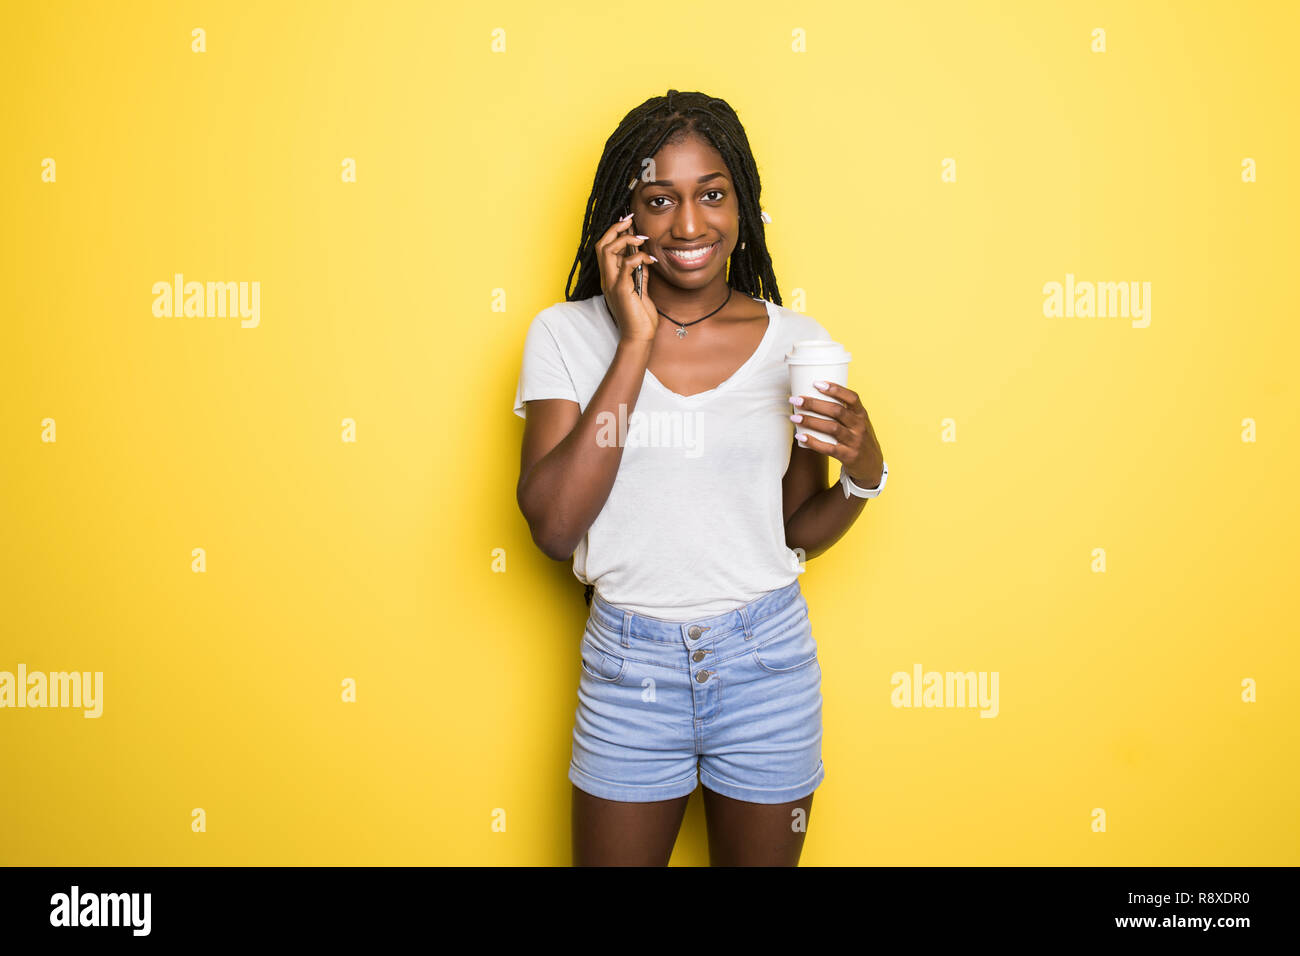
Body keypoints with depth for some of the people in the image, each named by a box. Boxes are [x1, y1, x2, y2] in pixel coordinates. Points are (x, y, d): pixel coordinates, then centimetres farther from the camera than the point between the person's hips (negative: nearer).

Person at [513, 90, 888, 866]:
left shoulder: (796, 342, -2)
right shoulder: (567, 334, -5)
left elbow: (796, 533, 5)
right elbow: (554, 525, -17)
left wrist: (863, 478, -17)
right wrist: (638, 342, -18)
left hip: (768, 663, 1)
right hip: (629, 664, -1)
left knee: (760, 857, 20)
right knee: (612, 858, 17)